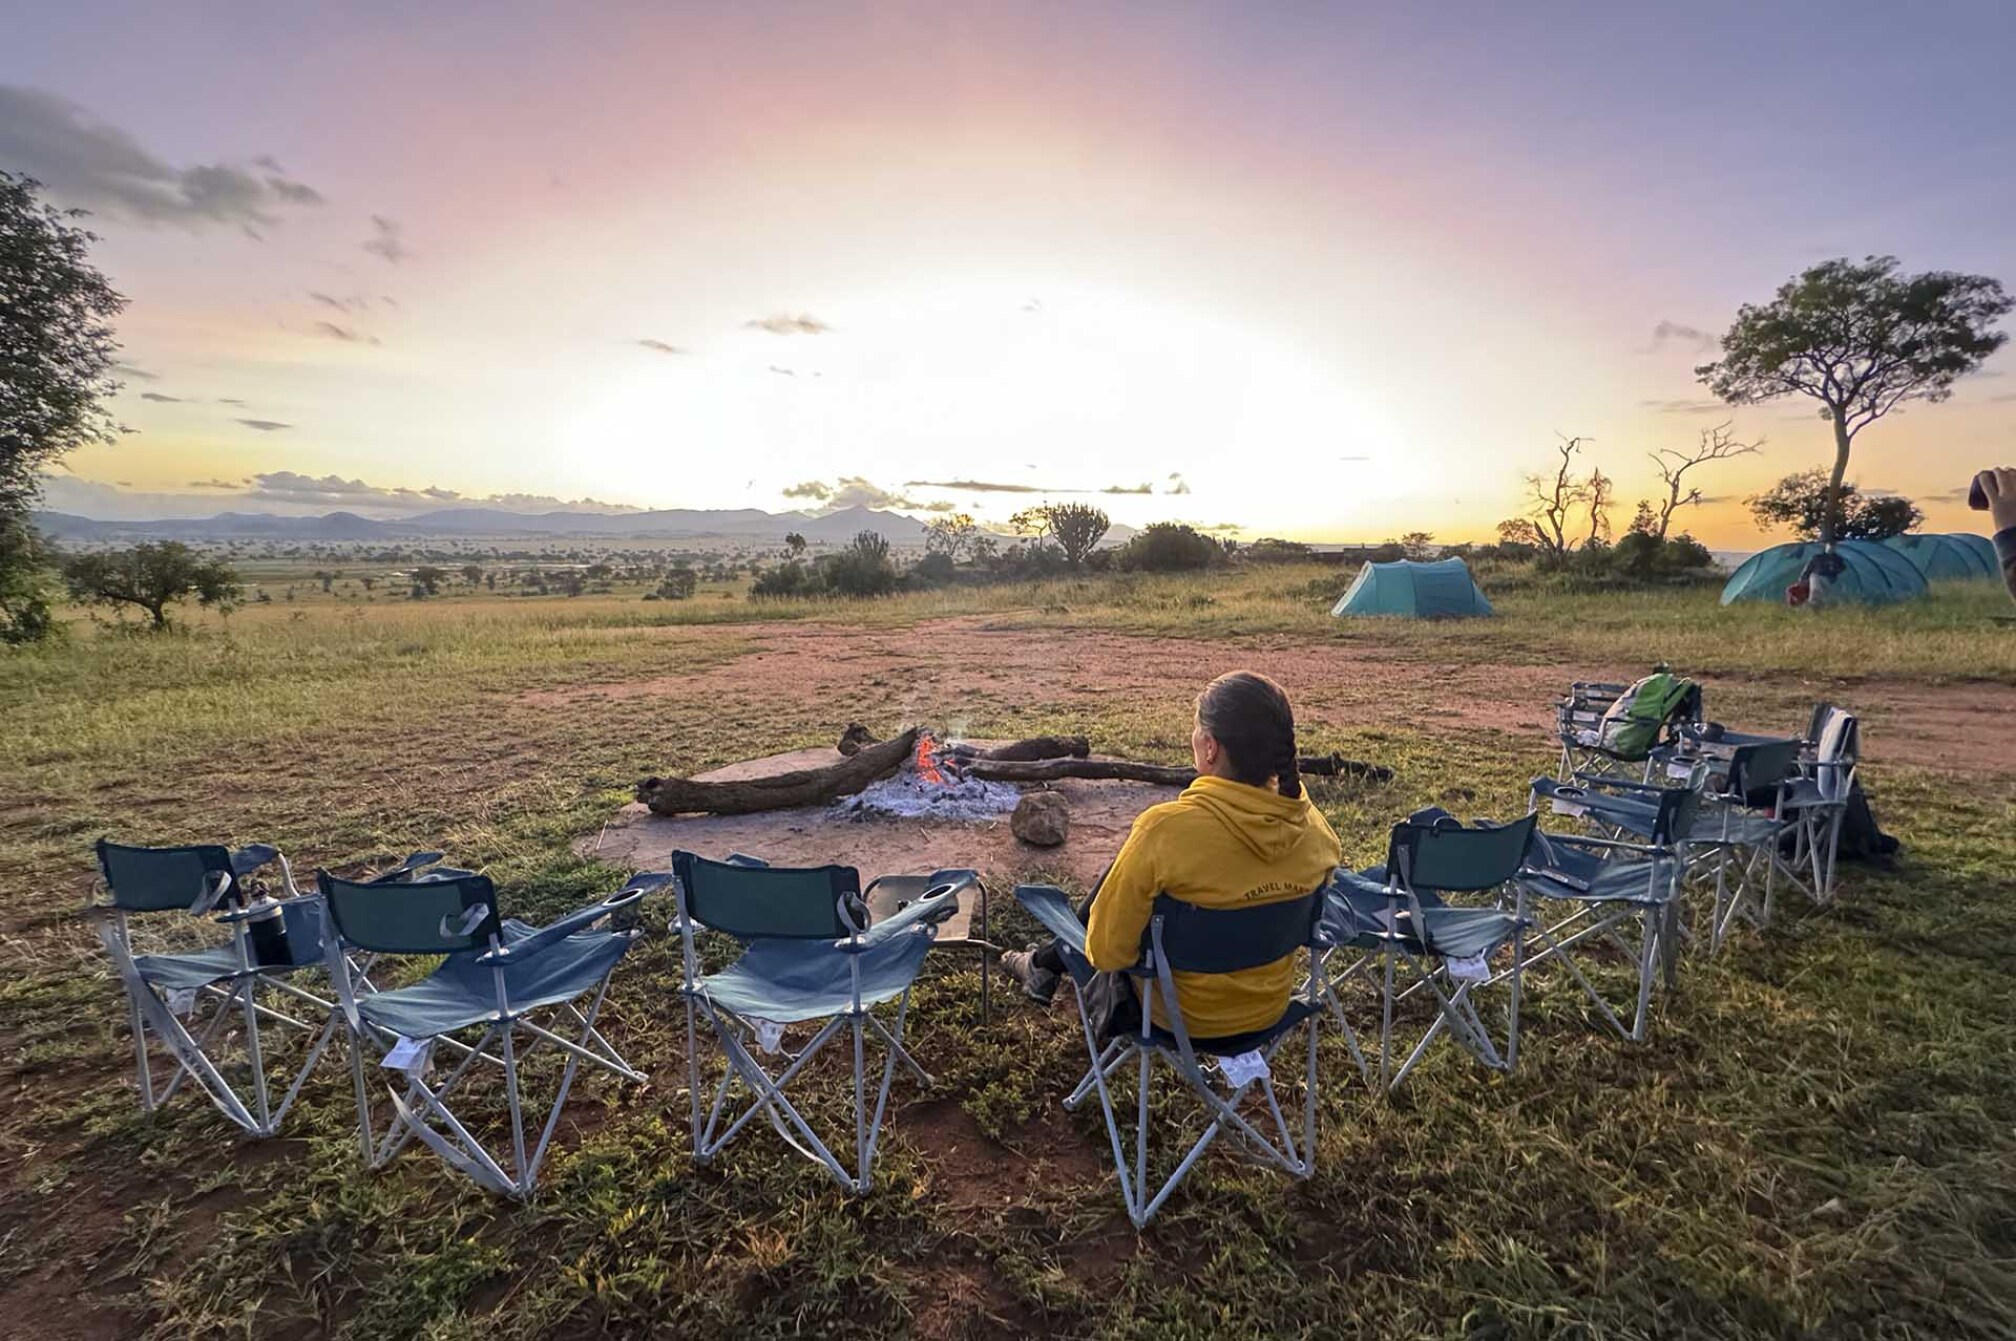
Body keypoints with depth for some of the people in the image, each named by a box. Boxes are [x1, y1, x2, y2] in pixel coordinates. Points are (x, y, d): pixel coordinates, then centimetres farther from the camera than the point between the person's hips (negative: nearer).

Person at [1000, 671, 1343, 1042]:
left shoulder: (1166, 829, -31)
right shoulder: (1313, 826, -15)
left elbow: (1105, 951, -21)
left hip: (1186, 1014, -4)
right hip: (1271, 1007, 5)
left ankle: (1045, 966, 37)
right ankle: (1051, 961, 40)